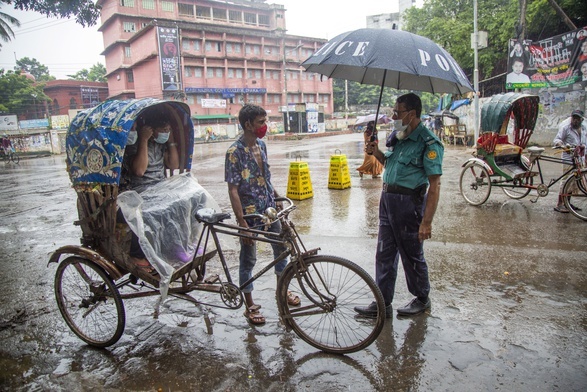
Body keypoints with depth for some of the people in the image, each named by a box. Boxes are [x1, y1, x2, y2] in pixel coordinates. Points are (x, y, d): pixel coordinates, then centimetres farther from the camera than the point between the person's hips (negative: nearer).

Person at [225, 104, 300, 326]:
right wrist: (242, 222, -21)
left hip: (269, 209, 7)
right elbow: (233, 190, -19)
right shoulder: (235, 152, -18)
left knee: (281, 249, 18)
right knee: (248, 259, 7)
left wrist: (276, 196, 17)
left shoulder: (261, 145, 4)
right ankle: (250, 306, 23)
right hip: (250, 213, -7)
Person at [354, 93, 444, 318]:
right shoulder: (398, 137, 11)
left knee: (412, 255, 8)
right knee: (384, 254, 12)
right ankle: (382, 304, 24)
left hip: (408, 202, -8)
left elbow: (434, 186, -18)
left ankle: (422, 299, 32)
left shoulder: (428, 142, -14)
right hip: (387, 198, 8)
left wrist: (426, 222, -22)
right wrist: (377, 153, 5)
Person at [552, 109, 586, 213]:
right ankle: (559, 205, -7)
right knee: (566, 180, -10)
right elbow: (556, 140, -14)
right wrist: (562, 145, -35)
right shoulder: (565, 127, -6)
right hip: (569, 158, -7)